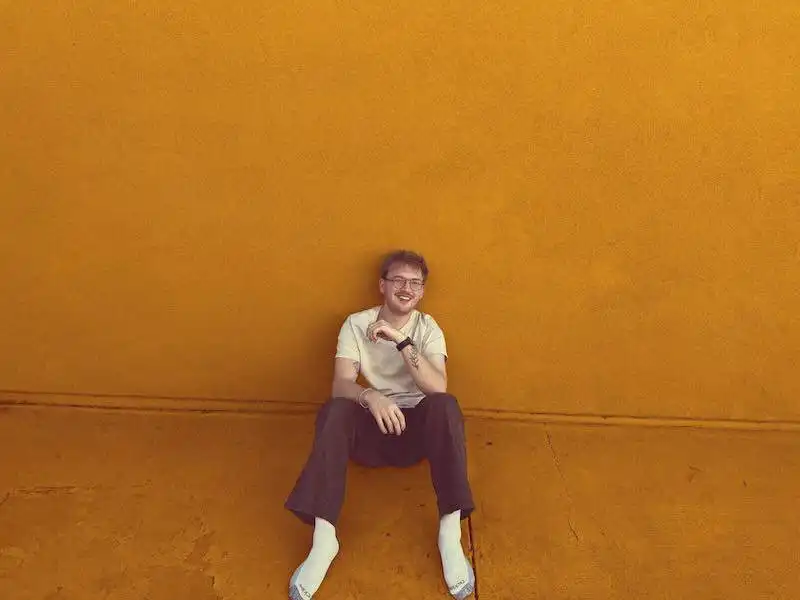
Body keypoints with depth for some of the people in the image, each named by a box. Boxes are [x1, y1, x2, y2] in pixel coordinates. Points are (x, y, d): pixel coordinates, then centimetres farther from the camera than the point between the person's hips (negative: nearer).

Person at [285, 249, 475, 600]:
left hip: (417, 427, 0)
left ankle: (450, 532, -29)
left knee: (445, 405, -32)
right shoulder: (356, 324, -3)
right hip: (370, 428, 0)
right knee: (335, 409, -31)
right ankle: (324, 539, -32)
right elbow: (341, 385, -16)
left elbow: (438, 387, -19)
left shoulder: (428, 328, -3)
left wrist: (401, 341, -30)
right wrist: (370, 396, -39)